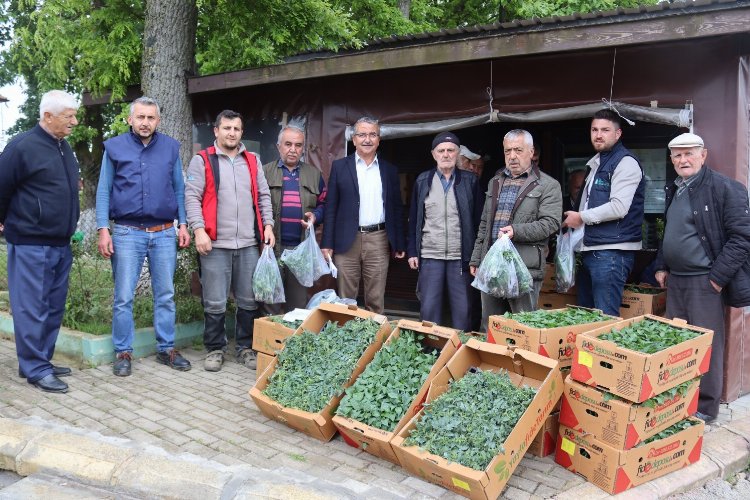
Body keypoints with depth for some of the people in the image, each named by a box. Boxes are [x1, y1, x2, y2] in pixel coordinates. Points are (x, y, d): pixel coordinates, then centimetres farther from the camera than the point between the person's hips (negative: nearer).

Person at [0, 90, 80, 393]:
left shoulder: (64, 147, 12)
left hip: (61, 243, 8)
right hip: (30, 245, -8)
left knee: (54, 307, 12)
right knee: (32, 308, -1)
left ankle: (41, 361, 24)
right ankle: (35, 369, 7)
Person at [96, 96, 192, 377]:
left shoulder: (170, 147, 8)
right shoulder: (115, 148, 3)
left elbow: (179, 189, 11)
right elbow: (104, 191, 2)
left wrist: (183, 224, 5)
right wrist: (103, 230, -5)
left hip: (164, 233, 2)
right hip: (127, 233, -2)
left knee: (165, 295, 8)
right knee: (123, 297, 2)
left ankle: (166, 349, 19)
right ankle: (123, 352, 14)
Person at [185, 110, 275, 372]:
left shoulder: (252, 161, 16)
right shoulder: (202, 161, 3)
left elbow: (263, 196, 17)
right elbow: (192, 197, -3)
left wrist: (268, 225, 6)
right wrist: (199, 230, -13)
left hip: (249, 244, 4)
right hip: (215, 244, -3)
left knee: (249, 301, 7)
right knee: (215, 303, 1)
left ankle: (246, 348, 20)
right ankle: (215, 349, 16)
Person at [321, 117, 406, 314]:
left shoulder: (390, 170, 11)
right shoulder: (339, 166, 5)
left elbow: (396, 208, 12)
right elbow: (331, 207, 3)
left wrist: (400, 244, 8)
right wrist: (327, 243, -3)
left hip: (379, 241, 1)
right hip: (347, 241, -1)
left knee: (376, 301, 5)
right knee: (345, 300, 5)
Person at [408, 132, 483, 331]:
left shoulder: (470, 181, 4)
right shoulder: (423, 181, 7)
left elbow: (478, 220, 4)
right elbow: (414, 219, 8)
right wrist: (412, 252, 3)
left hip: (461, 257, -1)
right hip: (430, 256, 1)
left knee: (463, 309, 4)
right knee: (429, 308, 5)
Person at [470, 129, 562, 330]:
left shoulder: (548, 185, 0)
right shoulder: (495, 183, 19)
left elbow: (551, 223, -10)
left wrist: (516, 231, -23)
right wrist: (476, 259, 17)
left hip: (525, 268, -6)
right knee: (488, 327, 12)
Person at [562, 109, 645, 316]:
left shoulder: (626, 163, -10)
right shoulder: (596, 162, 19)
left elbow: (618, 208, -21)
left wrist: (581, 217, -11)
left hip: (612, 253, -10)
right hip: (590, 250, 10)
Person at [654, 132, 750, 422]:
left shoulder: (724, 188, -10)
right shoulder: (674, 191, 14)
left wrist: (718, 276, -17)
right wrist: (661, 267, 14)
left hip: (704, 281, -7)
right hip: (675, 280, 8)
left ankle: (704, 407, 14)